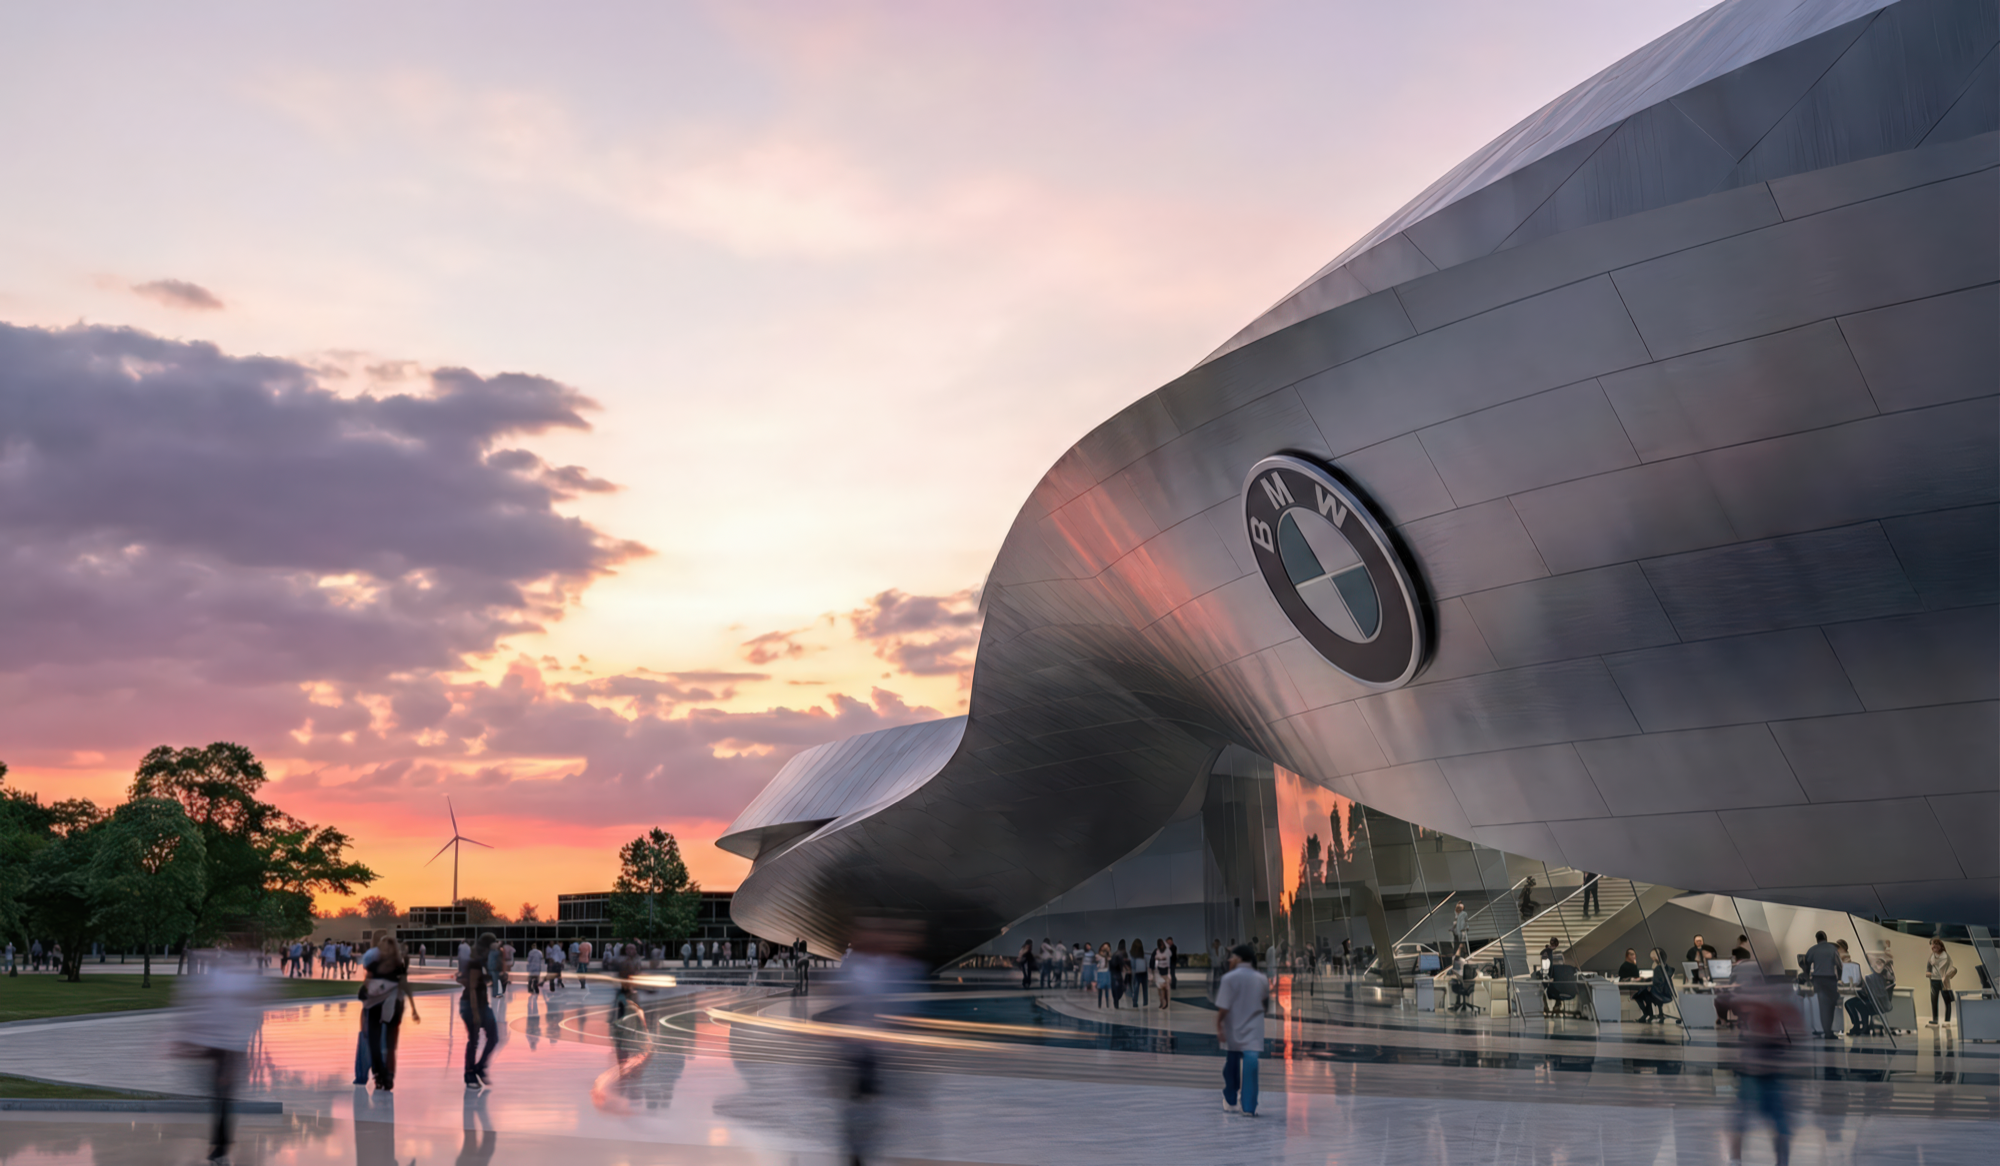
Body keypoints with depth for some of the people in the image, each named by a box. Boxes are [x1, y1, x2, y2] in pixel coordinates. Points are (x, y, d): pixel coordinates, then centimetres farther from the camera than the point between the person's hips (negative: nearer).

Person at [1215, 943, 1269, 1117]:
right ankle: (1249, 1107, -13)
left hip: (1233, 1031, -1)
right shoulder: (1261, 979, 3)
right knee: (1251, 1066, -7)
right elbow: (1266, 1002, 17)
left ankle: (1229, 1102, 26)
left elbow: (1223, 1007, -15)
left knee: (1231, 1067, 14)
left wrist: (1218, 1026, -9)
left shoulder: (1229, 978, -9)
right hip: (1253, 1032, 1)